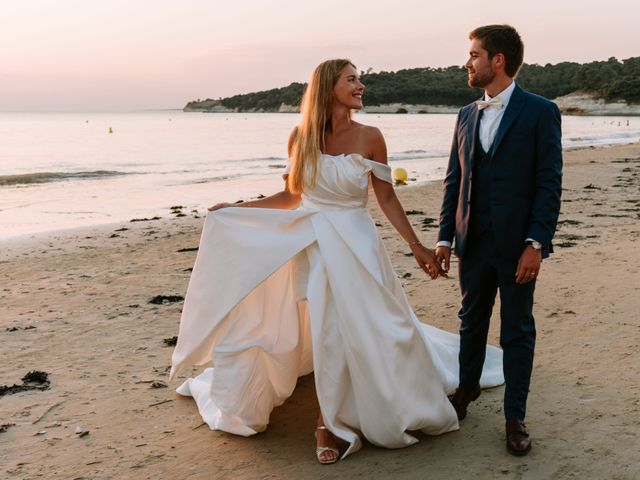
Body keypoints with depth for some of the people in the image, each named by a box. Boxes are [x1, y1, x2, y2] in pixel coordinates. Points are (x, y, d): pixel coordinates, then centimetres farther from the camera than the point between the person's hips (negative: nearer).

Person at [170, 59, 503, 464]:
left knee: (374, 330, 2)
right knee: (327, 335, 8)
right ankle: (331, 422, 26)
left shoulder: (369, 137, -6)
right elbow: (293, 196, 8)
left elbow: (387, 198, 0)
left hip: (357, 247, -1)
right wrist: (234, 210, 9)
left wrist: (416, 246, -2)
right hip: (315, 247, 1)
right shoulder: (301, 137, -1)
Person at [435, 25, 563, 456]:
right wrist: (445, 237, 6)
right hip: (473, 243, 5)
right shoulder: (467, 116, 9)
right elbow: (454, 180, 10)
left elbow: (550, 183, -10)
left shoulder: (541, 112, -7)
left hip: (517, 245, -5)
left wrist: (536, 244, -16)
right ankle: (467, 388, 38)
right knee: (472, 321, 18)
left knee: (518, 331, 6)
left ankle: (515, 416, 18)